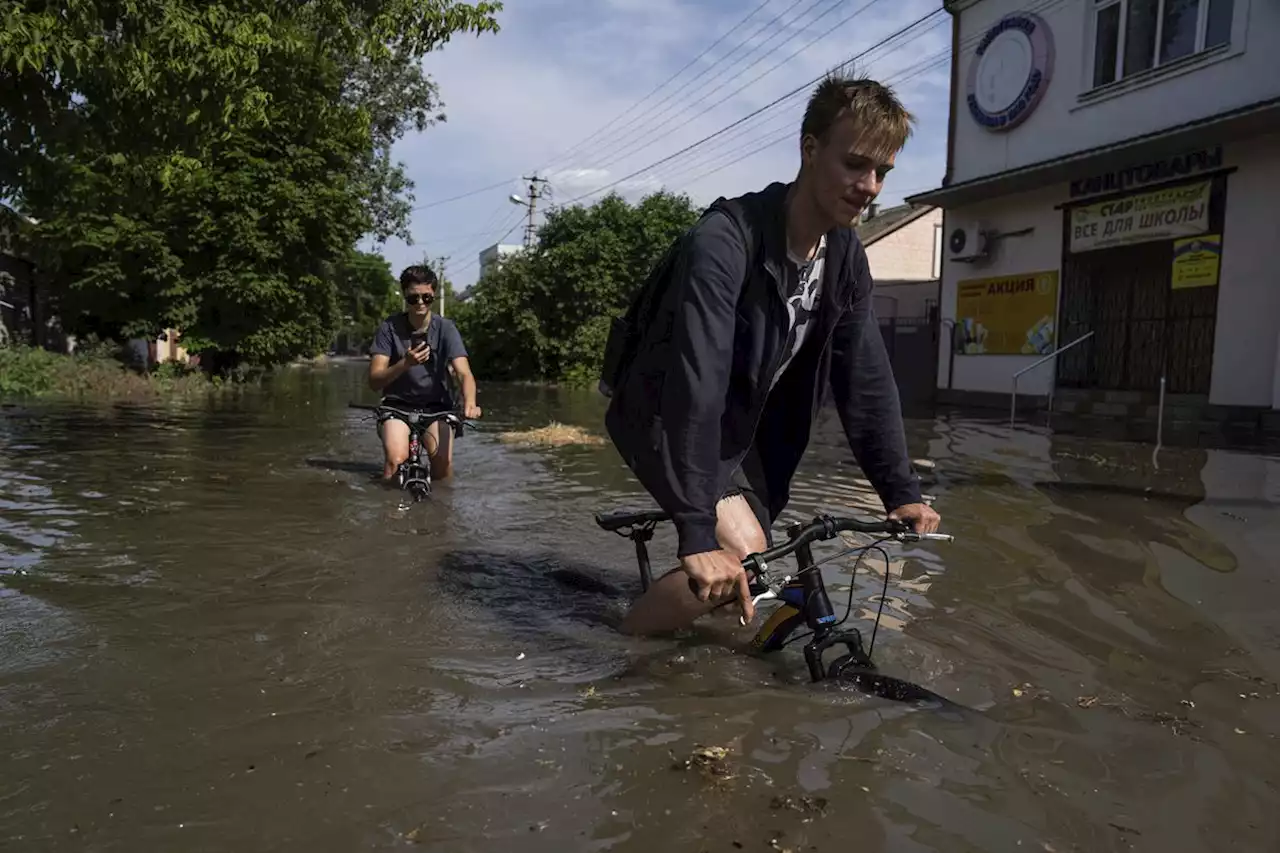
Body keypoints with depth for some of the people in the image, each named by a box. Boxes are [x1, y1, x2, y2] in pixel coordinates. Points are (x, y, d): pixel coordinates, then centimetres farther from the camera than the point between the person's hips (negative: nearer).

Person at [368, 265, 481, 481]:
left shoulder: (445, 328, -11)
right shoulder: (389, 328, -11)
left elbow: (464, 373, -23)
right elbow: (374, 381, -15)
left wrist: (470, 403, -44)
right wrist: (405, 364, -34)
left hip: (436, 406, 1)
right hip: (397, 404, 0)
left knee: (444, 464, -18)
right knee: (396, 460, -26)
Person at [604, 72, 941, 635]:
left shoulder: (847, 257, -5)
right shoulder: (725, 240, -29)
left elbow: (866, 378, -4)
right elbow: (697, 382, -38)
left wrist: (901, 491, -11)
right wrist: (697, 532, -44)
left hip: (743, 423, 7)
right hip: (668, 414, -7)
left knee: (750, 582, 11)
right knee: (741, 551, -26)